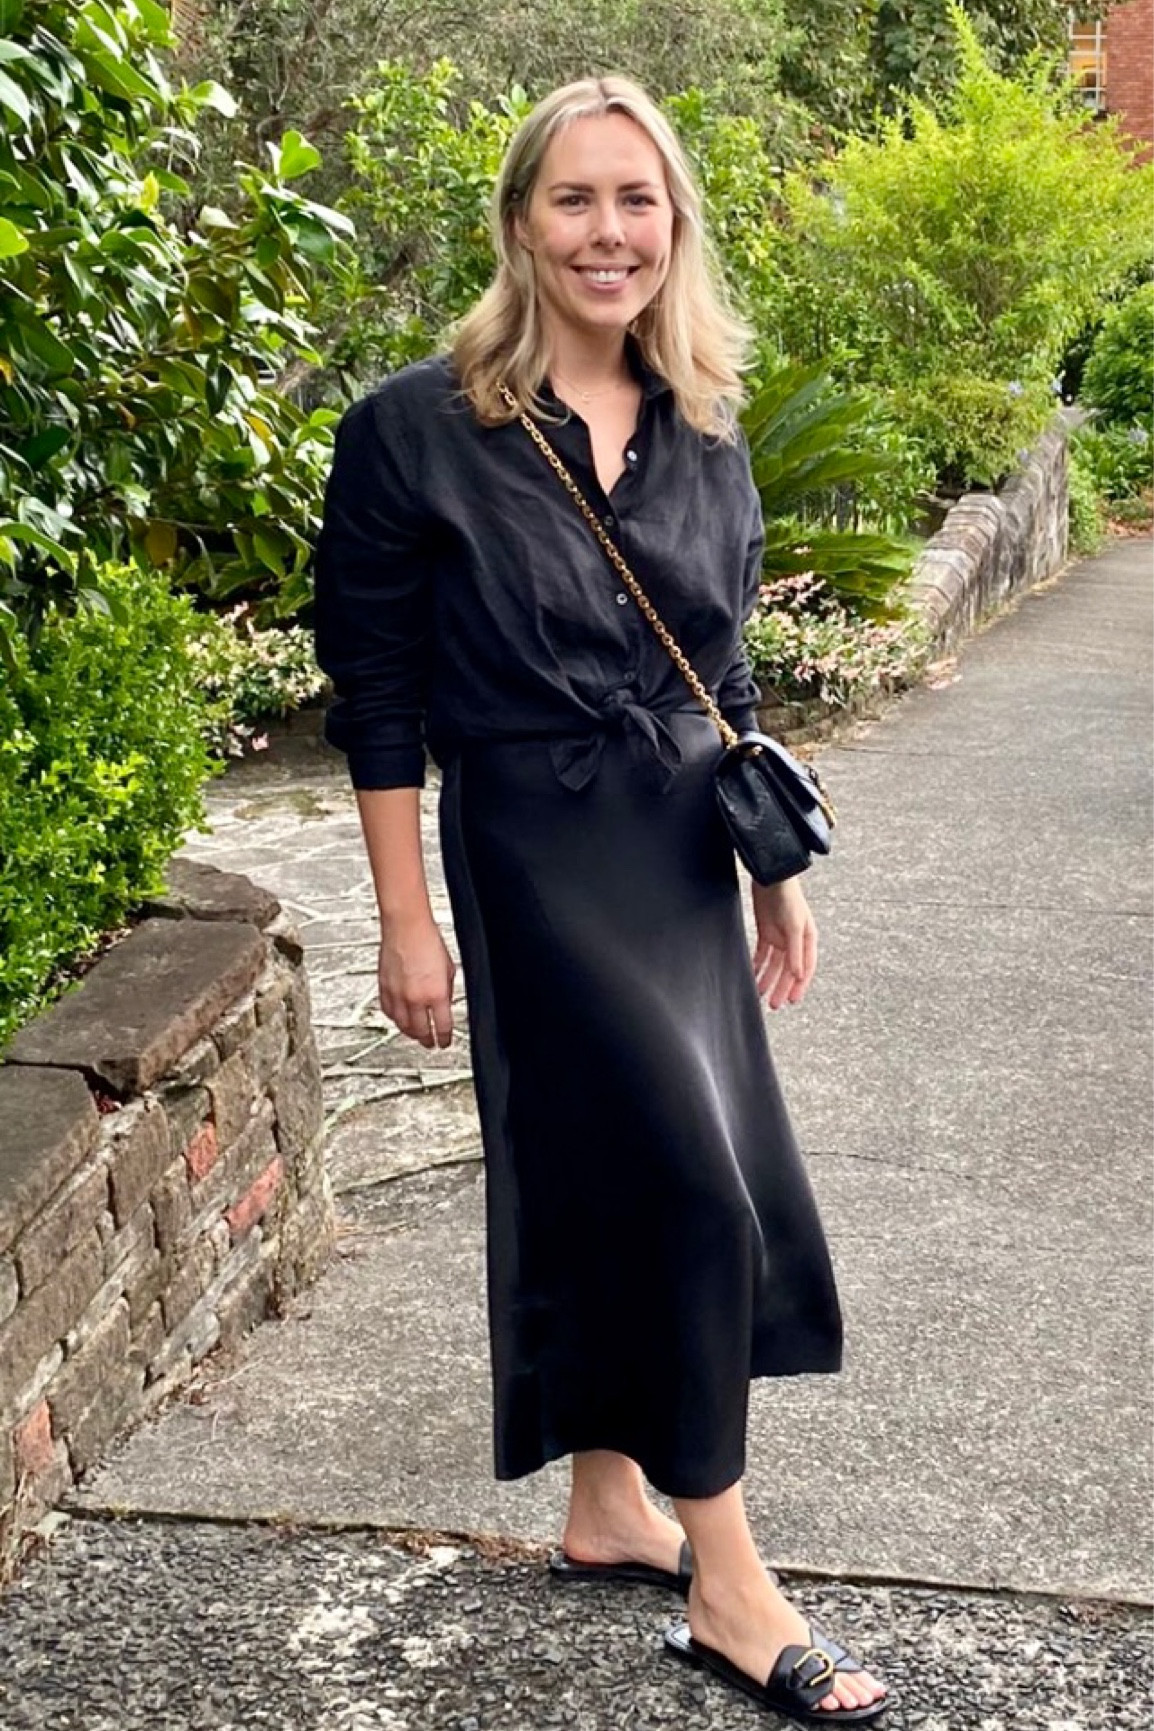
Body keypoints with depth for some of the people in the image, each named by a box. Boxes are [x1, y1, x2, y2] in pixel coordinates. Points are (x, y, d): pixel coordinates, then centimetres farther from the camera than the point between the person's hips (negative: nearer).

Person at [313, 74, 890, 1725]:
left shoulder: (704, 440, 7)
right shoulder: (420, 430, -11)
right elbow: (376, 693, -9)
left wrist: (776, 872, 14)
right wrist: (409, 921, -10)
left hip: (688, 857, 6)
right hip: (538, 860, -6)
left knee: (619, 1185, 14)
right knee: (698, 1185, -9)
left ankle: (611, 1508, 30)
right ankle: (727, 1585, 5)